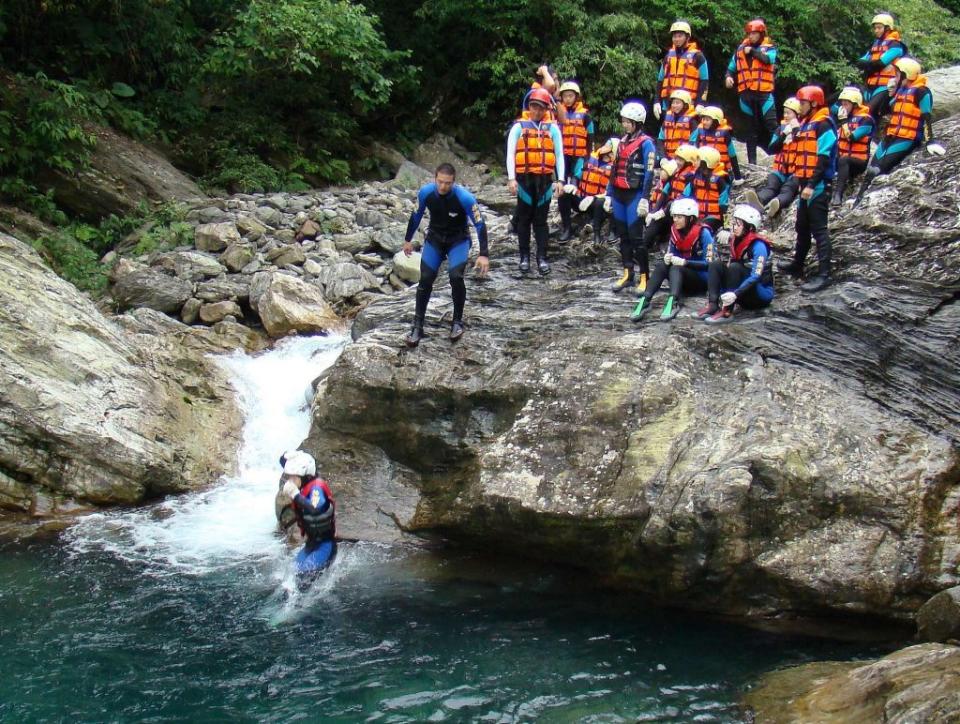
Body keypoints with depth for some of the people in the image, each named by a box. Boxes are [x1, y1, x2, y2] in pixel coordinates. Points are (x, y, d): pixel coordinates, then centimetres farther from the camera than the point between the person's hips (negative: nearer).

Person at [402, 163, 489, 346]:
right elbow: (416, 216, 1)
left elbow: (479, 224, -20)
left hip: (458, 240, -2)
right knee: (425, 279, -10)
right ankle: (417, 326, -1)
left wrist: (484, 254, -26)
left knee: (455, 276, -22)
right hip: (434, 238, 2)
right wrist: (408, 239, 11)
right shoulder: (425, 192, -19)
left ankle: (457, 321, -1)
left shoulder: (465, 198, -28)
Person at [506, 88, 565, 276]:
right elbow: (510, 154, 0)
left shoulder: (552, 128, 7)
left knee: (541, 220, 4)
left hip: (545, 179, 1)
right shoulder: (519, 127, 3)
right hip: (524, 179, -1)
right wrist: (511, 178, -9)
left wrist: (560, 180, -1)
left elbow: (559, 155, 6)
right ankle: (524, 257, 11)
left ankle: (542, 258, 7)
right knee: (524, 219, 5)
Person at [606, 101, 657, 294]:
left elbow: (649, 174, -13)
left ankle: (644, 277, -2)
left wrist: (645, 199, -18)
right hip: (619, 195, 7)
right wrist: (609, 194, 15)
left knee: (636, 237, -8)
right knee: (623, 236, 10)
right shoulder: (623, 141, 15)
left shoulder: (646, 143, -8)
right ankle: (627, 274, 17)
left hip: (635, 195, -7)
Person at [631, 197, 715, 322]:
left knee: (676, 268, -32)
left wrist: (684, 262, -28)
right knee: (661, 265, -23)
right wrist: (667, 259, -19)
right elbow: (670, 255, 5)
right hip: (683, 279, 5)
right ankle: (644, 301, -41)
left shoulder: (703, 233, -15)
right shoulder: (675, 231, 2)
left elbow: (709, 264, -18)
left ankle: (674, 302, -57)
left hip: (702, 279, -5)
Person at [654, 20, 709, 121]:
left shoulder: (697, 56, 1)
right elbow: (660, 80, 19)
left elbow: (704, 81, -2)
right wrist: (657, 102, 12)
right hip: (669, 103, 5)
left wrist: (701, 104, -11)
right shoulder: (669, 55, 16)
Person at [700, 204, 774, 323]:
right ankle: (712, 305, -27)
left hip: (762, 294, -7)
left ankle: (727, 312, -35)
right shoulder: (736, 241, 3)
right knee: (716, 264, -11)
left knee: (735, 267, -30)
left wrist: (735, 294, -40)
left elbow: (756, 276, -28)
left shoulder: (758, 245, -19)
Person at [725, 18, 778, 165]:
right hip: (746, 94, 4)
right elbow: (732, 67, 18)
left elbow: (767, 59, -19)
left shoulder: (769, 47, 2)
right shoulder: (741, 48, 12)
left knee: (771, 126, -11)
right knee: (751, 130, 11)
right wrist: (729, 76, -2)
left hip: (764, 93, -4)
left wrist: (752, 50, -9)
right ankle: (751, 161, 15)